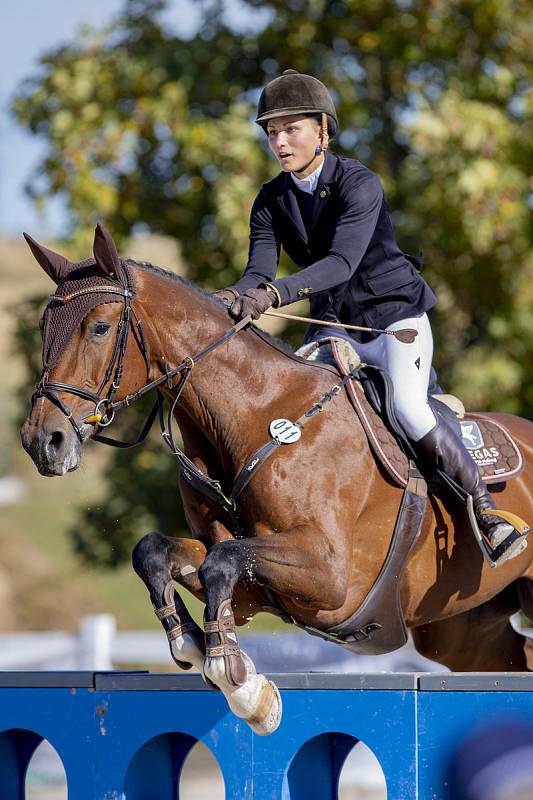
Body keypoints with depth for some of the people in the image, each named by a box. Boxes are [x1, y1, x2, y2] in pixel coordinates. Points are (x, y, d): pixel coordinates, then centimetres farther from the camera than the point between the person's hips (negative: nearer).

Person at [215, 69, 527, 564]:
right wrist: (233, 298, -35)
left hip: (396, 314, -6)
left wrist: (275, 294, -46)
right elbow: (259, 272, -10)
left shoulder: (359, 184, -18)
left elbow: (342, 262, -31)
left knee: (408, 407, -27)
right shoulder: (271, 202, 0)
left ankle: (486, 510, -13)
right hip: (335, 327, 6)